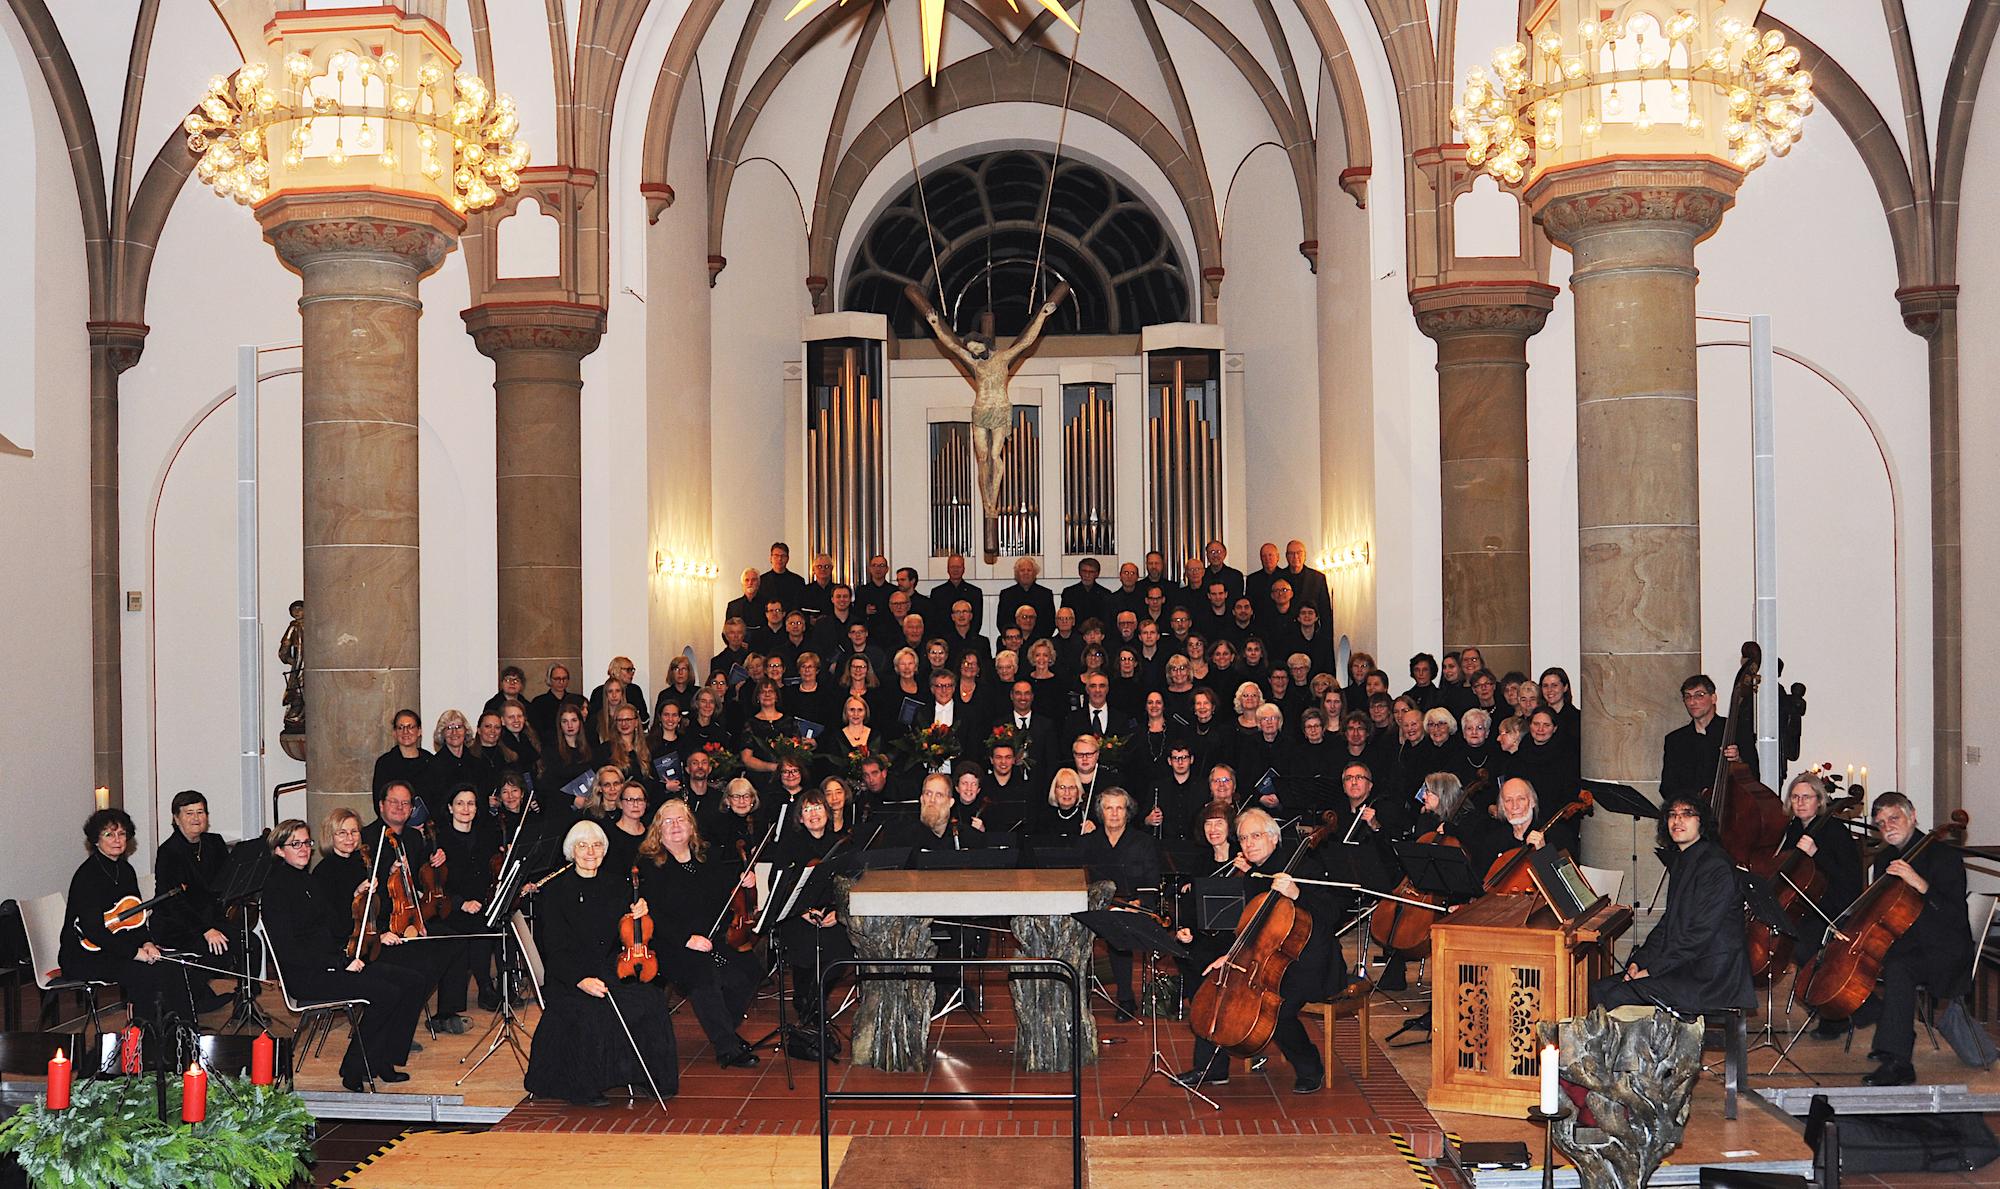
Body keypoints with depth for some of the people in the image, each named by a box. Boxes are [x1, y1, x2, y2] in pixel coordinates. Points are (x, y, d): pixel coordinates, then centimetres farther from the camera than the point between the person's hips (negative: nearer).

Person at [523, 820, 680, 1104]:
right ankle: (583, 1088, -15)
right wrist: (580, 980, -25)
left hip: (610, 973, 4)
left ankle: (652, 1078, -8)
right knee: (590, 1012, -34)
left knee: (653, 1001, -24)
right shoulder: (554, 891, -1)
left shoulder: (618, 885, 13)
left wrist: (638, 914, 1)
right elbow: (555, 950, -9)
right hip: (567, 978, -4)